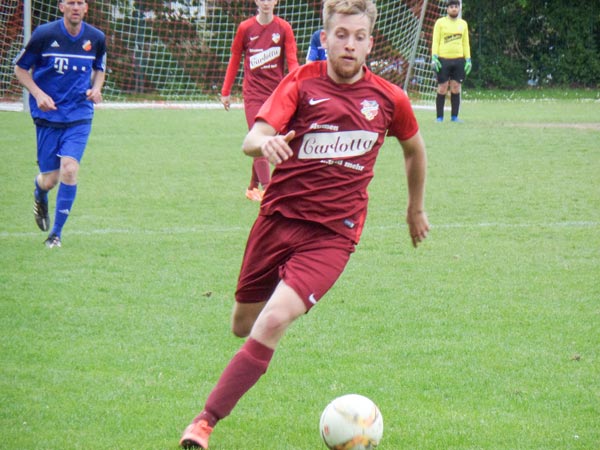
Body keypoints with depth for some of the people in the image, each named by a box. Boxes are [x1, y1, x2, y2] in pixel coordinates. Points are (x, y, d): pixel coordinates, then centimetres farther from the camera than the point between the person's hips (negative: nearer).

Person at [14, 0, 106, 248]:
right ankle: (40, 196, 42)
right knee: (49, 179, 0)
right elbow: (20, 68, 1)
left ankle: (56, 232, -3)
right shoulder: (44, 34, -9)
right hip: (47, 115, -1)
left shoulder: (96, 38, 0)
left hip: (79, 116, 1)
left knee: (69, 169, -18)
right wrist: (38, 94, -14)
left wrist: (96, 88, -1)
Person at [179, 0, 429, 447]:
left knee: (273, 321, -21)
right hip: (278, 215, 2)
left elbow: (415, 147, 22)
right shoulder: (302, 82, -2)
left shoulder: (388, 99, 2)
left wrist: (417, 208, 30)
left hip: (332, 233, -2)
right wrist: (265, 142, -36)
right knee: (244, 324, 11)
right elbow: (252, 139, -13)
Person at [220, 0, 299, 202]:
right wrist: (226, 92, 9)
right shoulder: (245, 28, 1)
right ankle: (266, 188, -18)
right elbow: (234, 60, 9)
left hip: (276, 92, 1)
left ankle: (253, 187, 22)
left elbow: (292, 61, -3)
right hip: (253, 92, -1)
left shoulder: (283, 28, 1)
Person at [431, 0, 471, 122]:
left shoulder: (463, 24, 13)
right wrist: (434, 57, -10)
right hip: (443, 59, -3)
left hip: (458, 59, 3)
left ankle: (454, 116, 8)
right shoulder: (440, 22, 3)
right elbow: (435, 41, 0)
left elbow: (466, 43, 15)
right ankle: (439, 117, 2)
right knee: (442, 88, -3)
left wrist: (468, 59, 7)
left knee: (456, 88, 2)